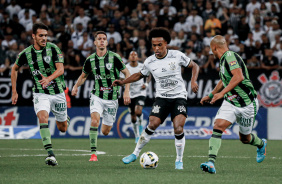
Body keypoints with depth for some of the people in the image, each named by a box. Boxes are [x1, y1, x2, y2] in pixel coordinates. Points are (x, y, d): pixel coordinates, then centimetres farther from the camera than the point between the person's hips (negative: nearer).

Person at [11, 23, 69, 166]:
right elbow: (14, 69, 15)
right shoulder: (26, 54, -3)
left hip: (57, 92, 0)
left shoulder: (53, 48, -8)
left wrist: (49, 78, -36)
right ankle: (50, 154, -31)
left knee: (62, 128, 11)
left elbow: (60, 69, -16)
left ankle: (64, 118, 50)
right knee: (43, 118, -28)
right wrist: (14, 91, 13)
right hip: (40, 94, 0)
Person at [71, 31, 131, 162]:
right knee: (94, 120, -24)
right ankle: (93, 154, -20)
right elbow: (83, 76, 16)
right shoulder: (90, 60, -1)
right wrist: (76, 86, -3)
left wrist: (126, 91, -10)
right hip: (97, 96, 1)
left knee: (105, 131, 5)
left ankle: (107, 124, 46)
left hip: (112, 99, -1)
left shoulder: (114, 57, -9)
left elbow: (127, 73, -1)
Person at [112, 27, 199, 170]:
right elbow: (140, 75, 19)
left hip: (179, 96, -2)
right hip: (162, 97, 2)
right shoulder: (150, 62, 0)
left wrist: (193, 81, -10)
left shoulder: (177, 56, -7)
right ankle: (136, 153, 1)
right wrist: (123, 82, 8)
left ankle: (179, 160, 1)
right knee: (152, 125, -16)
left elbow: (194, 66, 6)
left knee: (178, 129, -18)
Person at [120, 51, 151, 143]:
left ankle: (140, 123, 9)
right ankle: (137, 136, 19)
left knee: (138, 112, -24)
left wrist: (146, 84, -3)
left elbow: (149, 76, 14)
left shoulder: (142, 66, -2)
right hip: (130, 94, 1)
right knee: (133, 117, 5)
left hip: (140, 93, -1)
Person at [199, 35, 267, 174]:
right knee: (218, 127, -17)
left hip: (247, 104, -7)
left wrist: (222, 93, -38)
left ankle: (261, 144, 45)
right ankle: (211, 162, -24)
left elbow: (238, 77, -35)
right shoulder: (223, 59, 10)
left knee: (244, 138, 10)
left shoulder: (230, 56, -20)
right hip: (230, 103, 7)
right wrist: (211, 96, 32)